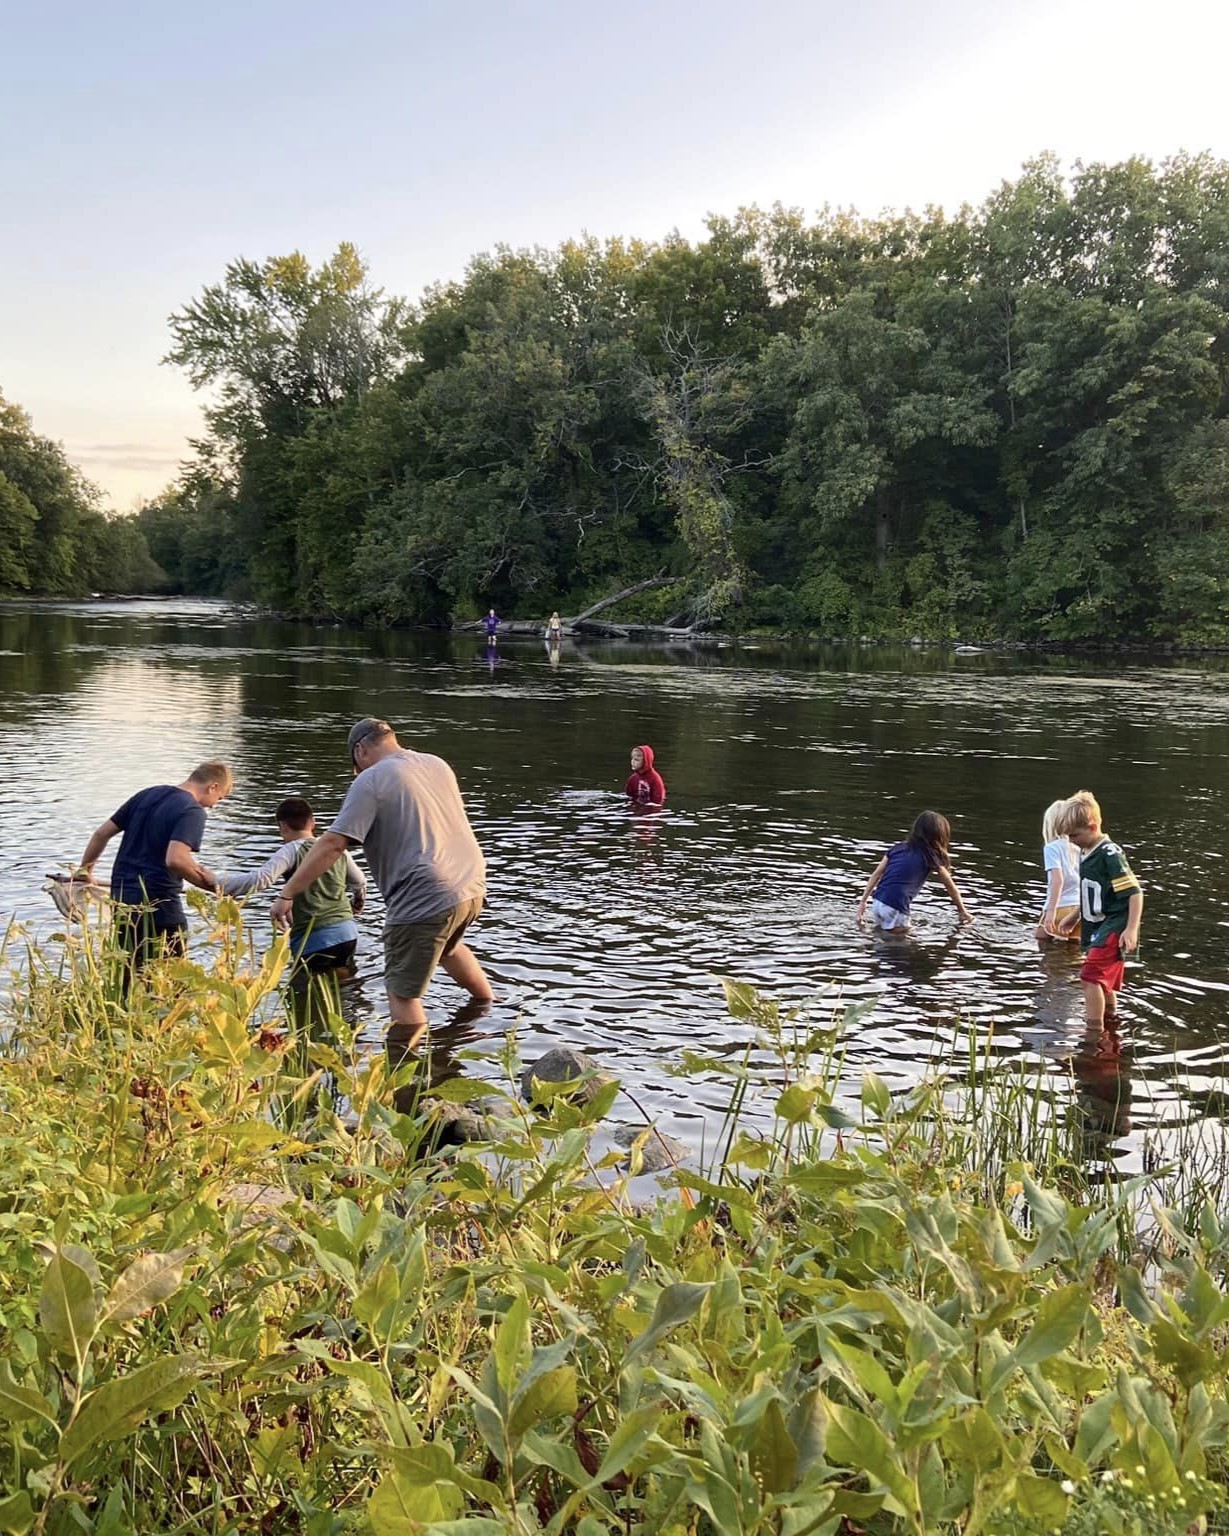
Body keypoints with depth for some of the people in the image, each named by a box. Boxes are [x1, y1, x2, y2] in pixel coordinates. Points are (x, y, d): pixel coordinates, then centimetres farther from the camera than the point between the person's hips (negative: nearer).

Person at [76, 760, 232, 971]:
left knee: (126, 979, 16)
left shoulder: (147, 794, 12)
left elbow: (102, 833, 16)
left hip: (121, 899, 8)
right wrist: (207, 882, -12)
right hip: (159, 906, -7)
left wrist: (84, 872, 26)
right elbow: (175, 859, -27)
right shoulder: (192, 811, -12)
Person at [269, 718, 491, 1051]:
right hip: (472, 886, 8)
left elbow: (333, 843, -14)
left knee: (403, 994, 1)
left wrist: (288, 893, -11)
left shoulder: (371, 781, -8)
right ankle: (488, 1002, 53)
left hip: (426, 896, -8)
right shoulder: (438, 764, 14)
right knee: (447, 945, 38)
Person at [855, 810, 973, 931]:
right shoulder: (932, 857, 3)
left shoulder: (898, 847, 15)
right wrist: (963, 912, 27)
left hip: (877, 903, 6)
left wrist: (863, 902, 12)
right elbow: (951, 887, 14)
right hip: (895, 909, -6)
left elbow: (876, 875, 12)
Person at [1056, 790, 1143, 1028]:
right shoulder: (1085, 853, 9)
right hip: (1097, 928, 9)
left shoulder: (1110, 854, -18)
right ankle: (1111, 1024, 33)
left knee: (1091, 976, -18)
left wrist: (1132, 930, -24)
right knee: (1106, 982, 19)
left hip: (1114, 928, -9)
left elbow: (1135, 892, -19)